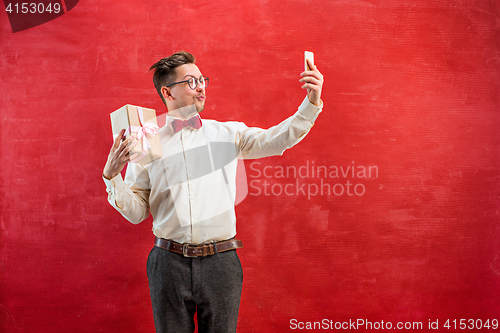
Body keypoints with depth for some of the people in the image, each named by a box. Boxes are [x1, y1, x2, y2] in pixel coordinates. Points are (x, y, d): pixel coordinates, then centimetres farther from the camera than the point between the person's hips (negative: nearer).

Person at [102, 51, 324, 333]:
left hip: (220, 262, 1)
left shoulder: (227, 133, 7)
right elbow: (136, 212, 4)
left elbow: (276, 140, -7)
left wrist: (312, 103, -19)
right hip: (169, 264, 0)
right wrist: (112, 176, -11)